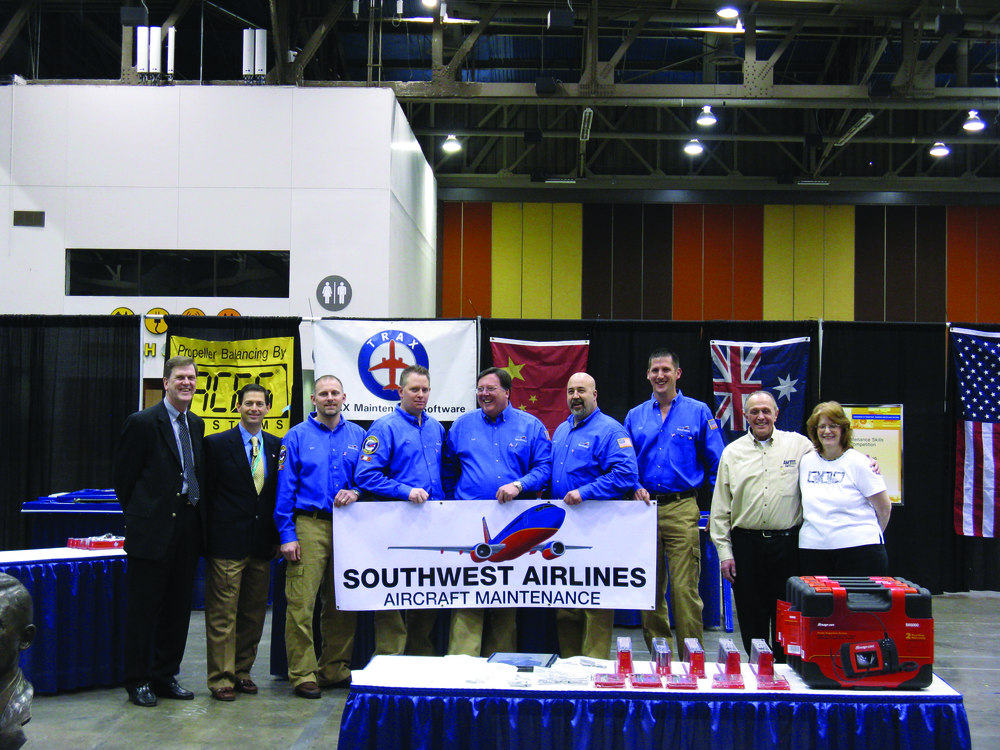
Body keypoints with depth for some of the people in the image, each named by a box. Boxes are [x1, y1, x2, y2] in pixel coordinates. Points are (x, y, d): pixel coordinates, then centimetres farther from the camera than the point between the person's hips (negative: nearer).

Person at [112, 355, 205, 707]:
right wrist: (139, 516, 0)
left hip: (187, 529, 6)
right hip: (153, 529, -6)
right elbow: (122, 477, -4)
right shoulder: (142, 422, -8)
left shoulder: (197, 424, 12)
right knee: (143, 608, 2)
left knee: (178, 607, 12)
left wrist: (196, 513, 9)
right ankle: (138, 681, 13)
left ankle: (165, 675, 23)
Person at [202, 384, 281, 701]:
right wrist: (207, 539, -6)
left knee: (254, 612, 11)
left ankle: (242, 671, 23)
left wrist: (278, 535, 6)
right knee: (222, 613, -2)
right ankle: (221, 678, 6)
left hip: (262, 544, 5)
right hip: (227, 543, -4)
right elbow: (206, 493, -2)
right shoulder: (217, 444, -2)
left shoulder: (276, 446, 10)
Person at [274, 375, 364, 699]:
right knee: (301, 603, -9)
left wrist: (355, 492, -7)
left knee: (341, 604, 8)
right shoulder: (297, 436, 5)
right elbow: (285, 489, 1)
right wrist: (287, 534, -6)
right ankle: (302, 674, -1)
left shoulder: (358, 436, 13)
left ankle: (335, 669, 18)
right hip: (309, 526, -3)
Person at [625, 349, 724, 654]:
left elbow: (715, 463, 5)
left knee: (684, 589, -8)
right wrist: (635, 488, -2)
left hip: (682, 509, -3)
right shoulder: (635, 416, 14)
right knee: (649, 589, 7)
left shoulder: (698, 412, 6)